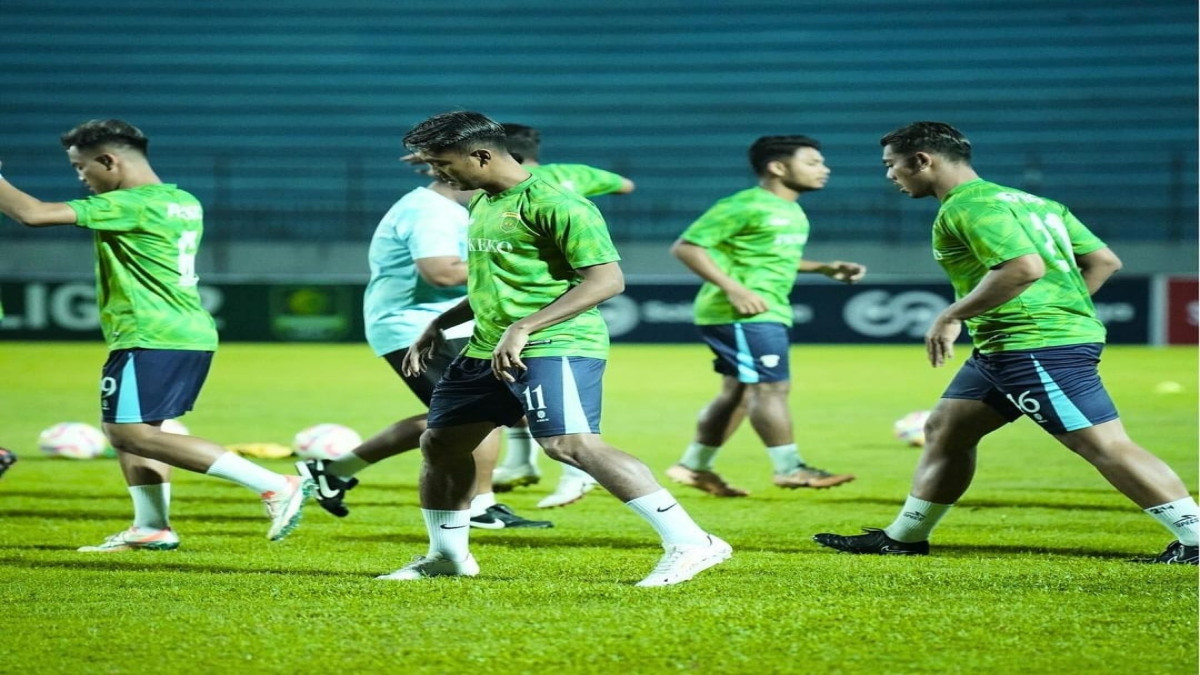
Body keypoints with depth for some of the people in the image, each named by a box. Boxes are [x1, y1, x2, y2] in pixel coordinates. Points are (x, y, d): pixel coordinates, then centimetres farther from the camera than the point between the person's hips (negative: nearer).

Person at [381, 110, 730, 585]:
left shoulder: (552, 203, -14)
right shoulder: (481, 205, 16)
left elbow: (607, 279, -20)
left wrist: (523, 328, -25)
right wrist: (439, 325, 22)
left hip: (555, 346, -10)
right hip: (487, 350, 10)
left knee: (567, 442, -25)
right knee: (439, 443, 12)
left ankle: (689, 544, -27)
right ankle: (447, 557, 32)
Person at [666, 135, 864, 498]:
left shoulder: (792, 212, 15)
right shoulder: (744, 206, -14)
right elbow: (686, 246, -16)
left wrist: (825, 269, 18)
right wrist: (733, 288, -25)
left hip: (768, 314, 10)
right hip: (741, 314, -10)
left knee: (739, 391, 14)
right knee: (772, 386, -10)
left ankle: (693, 466, 21)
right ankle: (790, 468, -6)